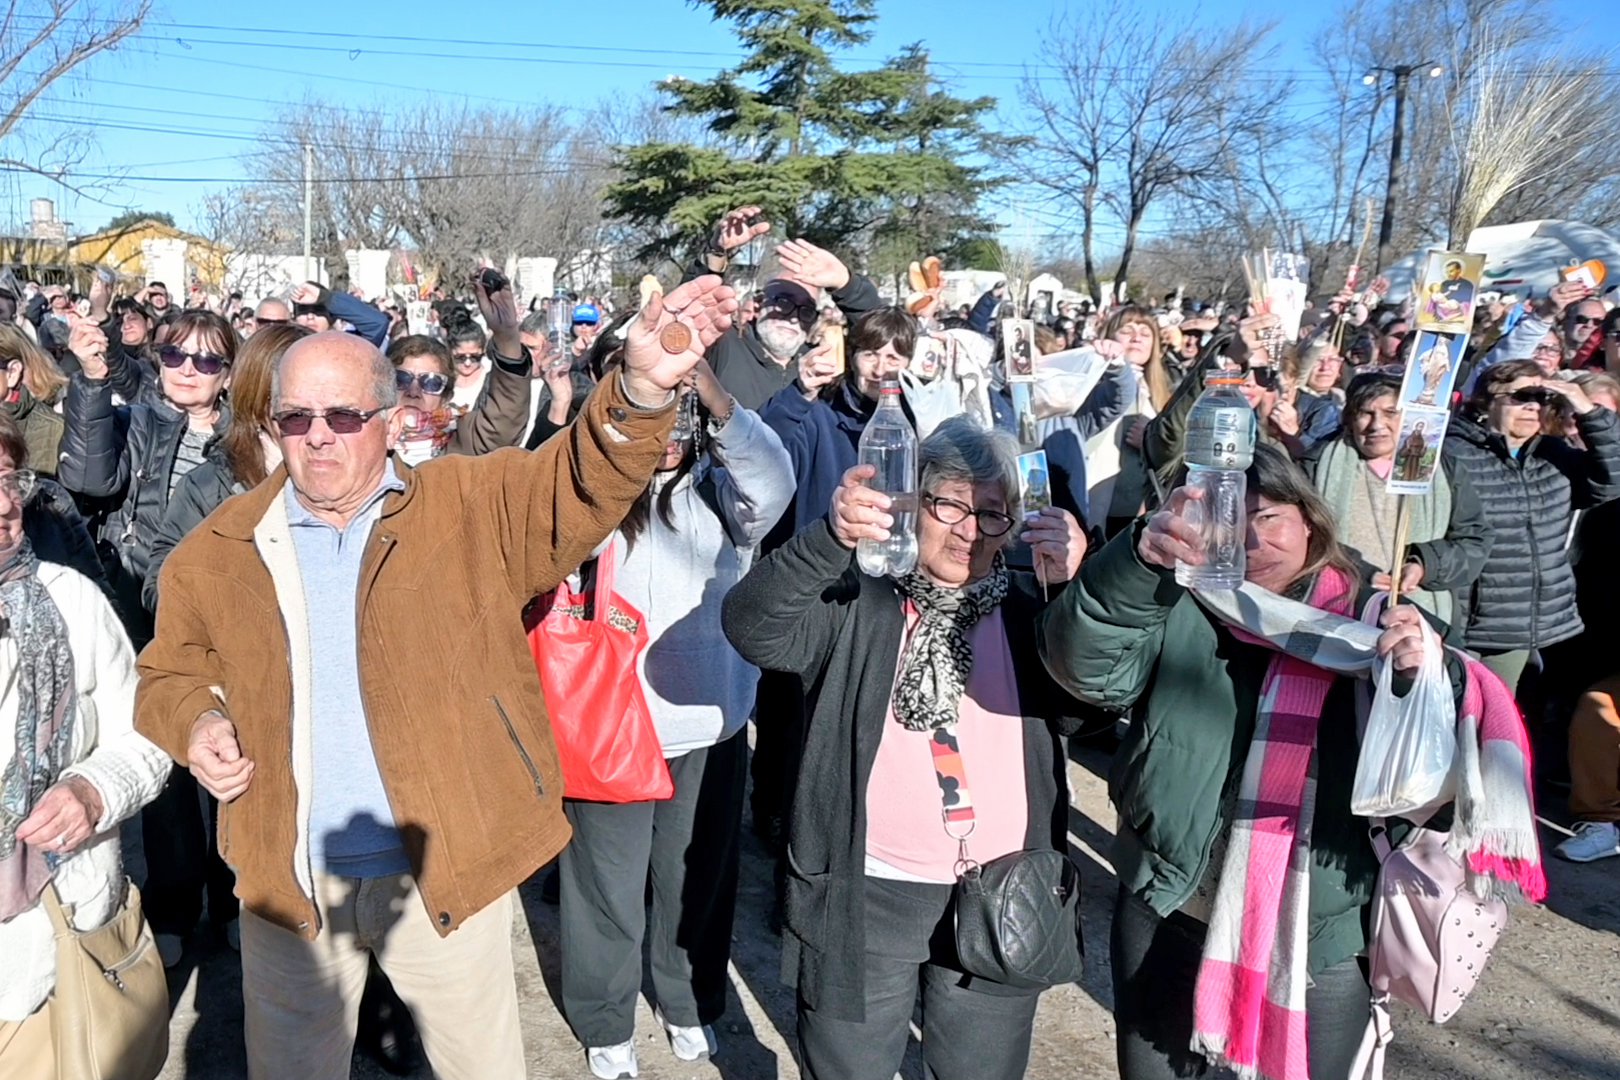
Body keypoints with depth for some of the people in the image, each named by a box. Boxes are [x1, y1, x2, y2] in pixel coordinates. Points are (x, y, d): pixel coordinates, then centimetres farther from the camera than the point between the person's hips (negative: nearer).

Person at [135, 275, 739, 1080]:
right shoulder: (217, 550, 2)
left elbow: (581, 486, -21)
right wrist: (197, 720, -8)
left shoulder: (470, 509, -6)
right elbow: (169, 672, 15)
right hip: (288, 878, 2)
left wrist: (640, 390, -40)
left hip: (446, 869, -1)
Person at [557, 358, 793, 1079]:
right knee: (608, 883, 13)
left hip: (710, 725, 2)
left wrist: (718, 402, -39)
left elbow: (773, 486, -24)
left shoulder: (720, 489, -5)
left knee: (699, 876, 20)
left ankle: (691, 1004, 44)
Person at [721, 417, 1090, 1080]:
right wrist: (831, 539, -36)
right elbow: (752, 627, -21)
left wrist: (1074, 588, -25)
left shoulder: (1029, 610, 4)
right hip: (865, 899, -2)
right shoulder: (855, 601, -4)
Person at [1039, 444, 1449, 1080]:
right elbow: (1090, 665, -24)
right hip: (1170, 919, 0)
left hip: (1321, 938, 0)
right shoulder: (1179, 614, -5)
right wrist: (1142, 559, -42)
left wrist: (1427, 674, -30)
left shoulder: (1375, 620, -3)